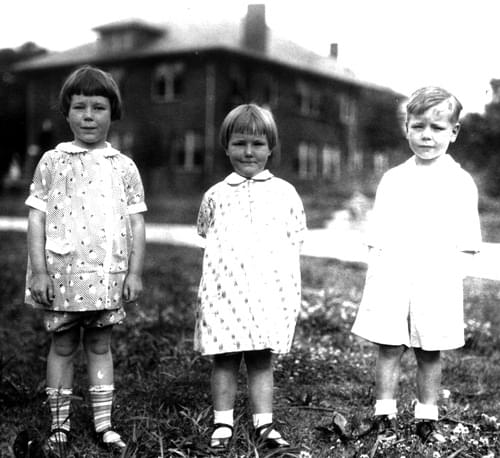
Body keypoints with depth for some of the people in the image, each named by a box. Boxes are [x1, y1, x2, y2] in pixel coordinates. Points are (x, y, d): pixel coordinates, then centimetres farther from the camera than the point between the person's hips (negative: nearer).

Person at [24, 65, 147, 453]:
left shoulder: (123, 166, 5)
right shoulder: (52, 162, 1)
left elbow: (136, 222, 5)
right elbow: (37, 218, -1)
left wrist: (135, 272, -1)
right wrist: (39, 271, -7)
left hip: (107, 274, 1)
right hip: (61, 273, -1)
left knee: (100, 345, 10)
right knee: (63, 345, 9)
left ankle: (103, 423, 19)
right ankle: (59, 424, 21)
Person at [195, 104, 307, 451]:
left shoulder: (285, 193, 8)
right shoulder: (216, 195, 10)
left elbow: (294, 242, 9)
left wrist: (293, 291, 1)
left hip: (269, 290, 0)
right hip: (224, 290, 1)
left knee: (262, 360, 6)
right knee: (224, 360, 5)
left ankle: (264, 425, 14)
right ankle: (223, 425, 16)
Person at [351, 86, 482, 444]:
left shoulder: (461, 183, 1)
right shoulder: (392, 180, 6)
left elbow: (466, 244, 2)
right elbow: (377, 238, 7)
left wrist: (448, 276, -8)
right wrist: (378, 275, -1)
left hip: (437, 284, -1)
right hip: (391, 281, 1)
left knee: (430, 353, 10)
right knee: (389, 348, 5)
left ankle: (427, 418, 24)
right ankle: (385, 416, 17)